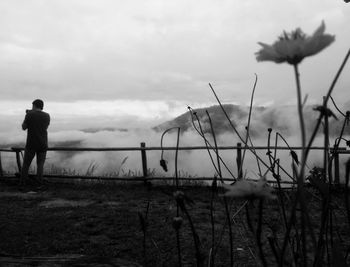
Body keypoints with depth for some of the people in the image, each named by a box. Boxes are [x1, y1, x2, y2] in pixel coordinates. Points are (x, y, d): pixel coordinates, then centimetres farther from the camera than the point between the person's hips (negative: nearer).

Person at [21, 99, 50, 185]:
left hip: (31, 144, -2)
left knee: (26, 164, 11)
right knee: (40, 164, 9)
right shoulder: (47, 116, 2)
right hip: (43, 145, 2)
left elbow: (24, 127, 1)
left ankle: (22, 183, 14)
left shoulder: (30, 114, -7)